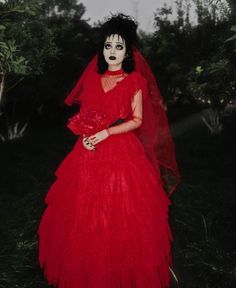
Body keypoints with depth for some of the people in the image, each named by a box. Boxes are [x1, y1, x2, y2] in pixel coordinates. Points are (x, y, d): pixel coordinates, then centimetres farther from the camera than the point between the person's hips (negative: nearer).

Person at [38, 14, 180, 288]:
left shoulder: (134, 81, 0)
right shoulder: (92, 79, 10)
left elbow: (137, 120, -4)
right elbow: (81, 115, 14)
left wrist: (107, 132, -15)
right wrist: (84, 134, -6)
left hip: (123, 152, -3)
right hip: (89, 152, 4)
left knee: (121, 214, 0)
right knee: (84, 212, 7)